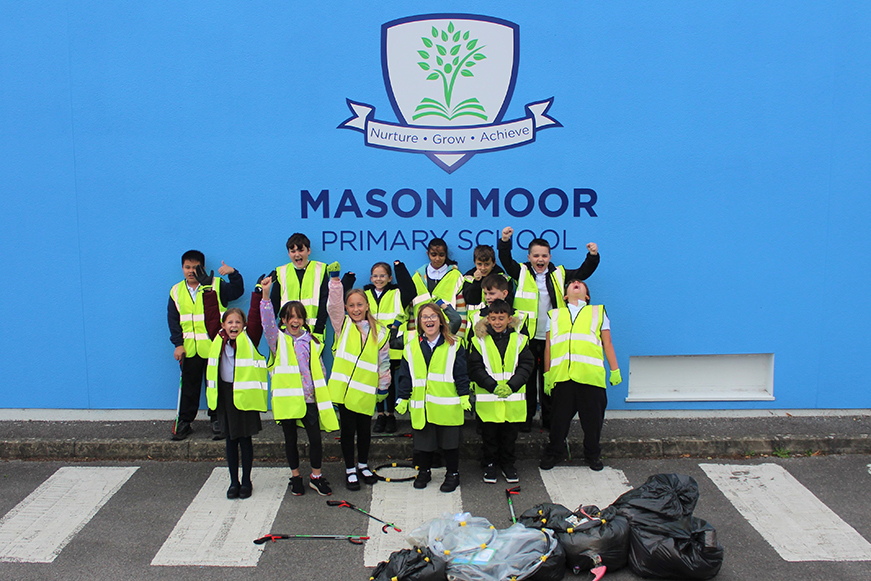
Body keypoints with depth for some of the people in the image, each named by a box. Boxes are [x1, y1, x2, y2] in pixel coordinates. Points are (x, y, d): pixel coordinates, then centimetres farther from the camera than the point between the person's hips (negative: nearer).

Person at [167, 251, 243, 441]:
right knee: (189, 387, 11)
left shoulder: (217, 286, 0)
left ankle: (217, 420, 18)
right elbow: (173, 320, 7)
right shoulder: (176, 291, 8)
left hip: (214, 346, -2)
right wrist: (178, 344, 0)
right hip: (189, 349, 3)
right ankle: (184, 422, 21)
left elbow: (237, 291, -11)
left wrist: (233, 274, -27)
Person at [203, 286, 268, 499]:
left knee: (245, 439, 6)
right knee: (231, 439, 11)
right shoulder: (218, 339, 5)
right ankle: (234, 481, 21)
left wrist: (258, 294, -10)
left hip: (245, 393, -3)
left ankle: (246, 481, 18)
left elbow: (255, 317, -9)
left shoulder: (250, 339, -2)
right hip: (224, 393, 3)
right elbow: (211, 316, 10)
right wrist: (209, 292, 9)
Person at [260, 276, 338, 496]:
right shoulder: (278, 340, 0)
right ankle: (295, 477, 27)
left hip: (308, 399, 1)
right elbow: (267, 321, -18)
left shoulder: (312, 343, 8)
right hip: (286, 399, -1)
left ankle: (316, 476, 16)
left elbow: (320, 370, 14)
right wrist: (265, 295, -30)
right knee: (290, 439, 10)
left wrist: (319, 390, 6)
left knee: (315, 438, -2)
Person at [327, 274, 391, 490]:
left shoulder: (379, 332, 5)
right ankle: (350, 470, 19)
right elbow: (333, 305, -13)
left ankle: (363, 465, 31)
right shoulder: (343, 324, 4)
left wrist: (383, 386, 9)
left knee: (365, 429, 12)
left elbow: (384, 361, 10)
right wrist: (334, 279, -24)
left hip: (366, 390, 1)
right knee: (348, 429, 5)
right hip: (344, 388, -1)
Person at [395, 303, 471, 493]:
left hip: (447, 404, -2)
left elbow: (461, 374, 1)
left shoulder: (453, 345, 1)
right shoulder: (411, 346, 6)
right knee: (423, 441, 10)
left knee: (449, 442, 7)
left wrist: (464, 396, -5)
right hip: (421, 406, 2)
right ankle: (424, 472, 30)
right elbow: (405, 376, 8)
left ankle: (452, 474, 24)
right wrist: (403, 398, 5)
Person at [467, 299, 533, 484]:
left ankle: (508, 463, 27)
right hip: (487, 399, -1)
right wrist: (493, 386, -18)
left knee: (510, 432, 11)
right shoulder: (479, 341, -2)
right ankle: (490, 464, 24)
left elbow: (526, 365, -2)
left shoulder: (519, 340, 2)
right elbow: (475, 368, -6)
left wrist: (511, 385, -15)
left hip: (513, 399, 1)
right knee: (489, 432, 9)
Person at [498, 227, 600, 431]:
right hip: (527, 337, -2)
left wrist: (592, 256, -8)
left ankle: (549, 419, 21)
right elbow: (506, 260, -10)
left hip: (551, 338, 2)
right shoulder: (522, 273, 3)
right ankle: (525, 418, 18)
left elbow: (582, 273, 8)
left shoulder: (558, 274, 10)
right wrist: (505, 242, -27)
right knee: (527, 378, 6)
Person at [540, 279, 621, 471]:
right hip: (561, 374, 0)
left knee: (592, 417, 4)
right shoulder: (554, 315, 21)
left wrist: (615, 370, 9)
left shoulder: (598, 312, 20)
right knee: (559, 417, 5)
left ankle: (593, 455, 22)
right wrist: (547, 374, 11)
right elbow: (548, 346, 17)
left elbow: (607, 344, 15)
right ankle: (554, 453, 20)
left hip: (591, 374, 0)